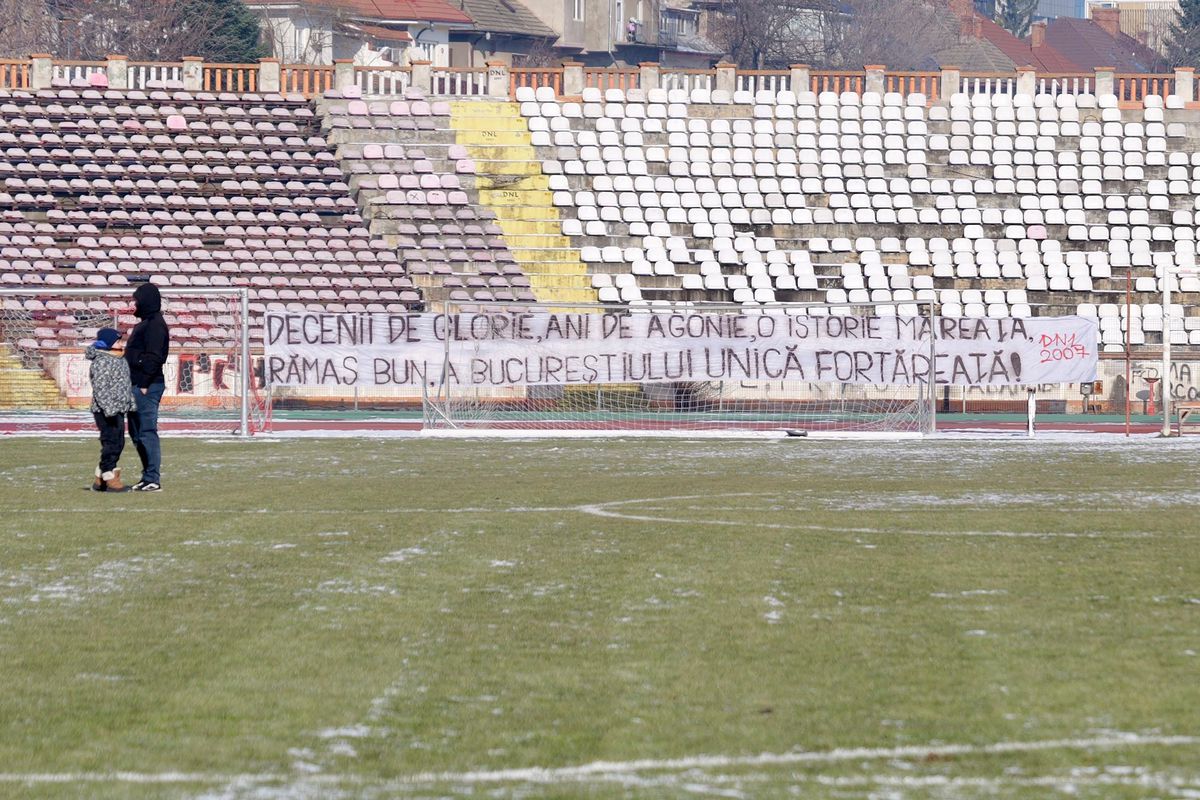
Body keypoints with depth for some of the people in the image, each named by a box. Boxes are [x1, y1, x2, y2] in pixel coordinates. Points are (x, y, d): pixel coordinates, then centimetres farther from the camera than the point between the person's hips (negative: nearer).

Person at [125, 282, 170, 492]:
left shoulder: (155, 325, -11)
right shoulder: (145, 324, 20)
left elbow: (154, 357, -19)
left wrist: (144, 384, -21)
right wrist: (135, 384, 17)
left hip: (147, 387, -11)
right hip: (138, 385, 11)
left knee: (147, 431, -10)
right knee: (136, 432, 13)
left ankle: (153, 479, -10)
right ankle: (148, 476, 18)